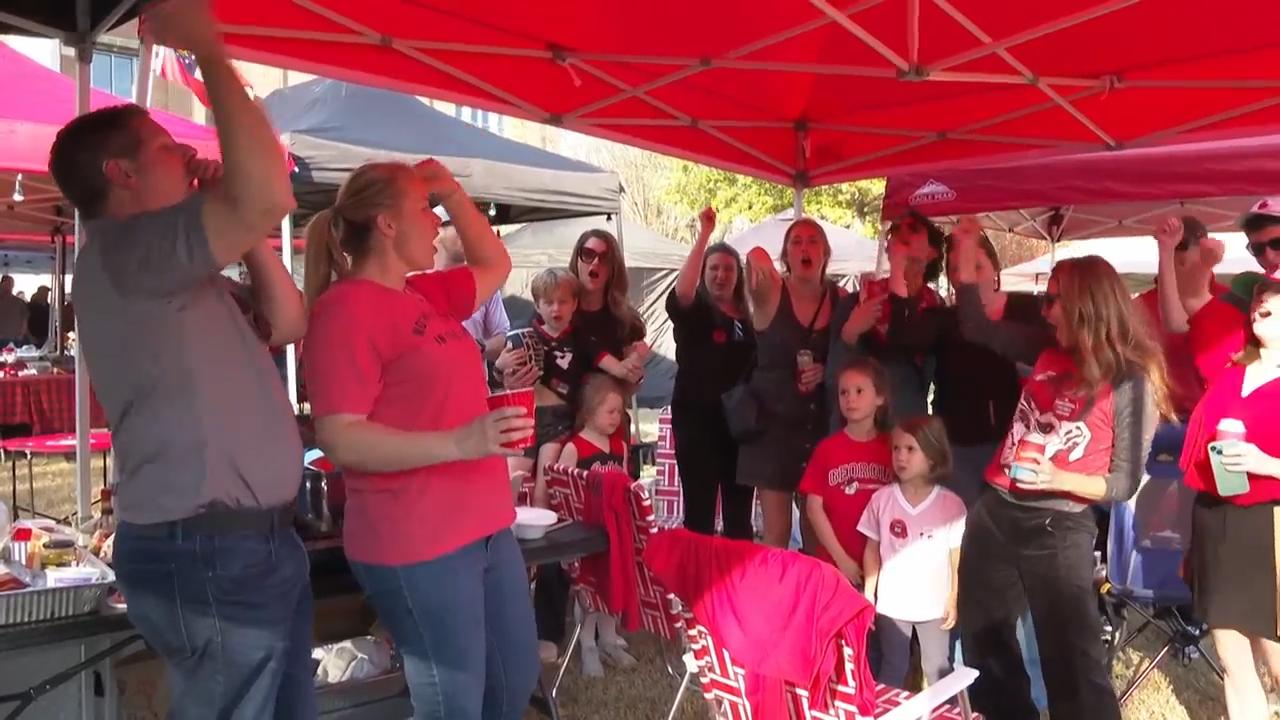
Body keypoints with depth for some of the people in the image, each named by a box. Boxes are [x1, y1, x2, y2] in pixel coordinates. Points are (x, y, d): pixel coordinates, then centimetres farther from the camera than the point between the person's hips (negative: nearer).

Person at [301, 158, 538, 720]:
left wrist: (453, 193, 15)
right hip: (417, 545, -9)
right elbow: (339, 439, -22)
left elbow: (494, 265, 28)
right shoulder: (347, 308, -14)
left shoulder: (424, 295, 12)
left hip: (485, 525, 9)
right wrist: (457, 443, -30)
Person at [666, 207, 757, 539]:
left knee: (740, 511, 11)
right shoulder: (693, 312, -2)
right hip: (697, 419, -4)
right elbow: (682, 290, -25)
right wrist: (705, 234, -28)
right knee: (700, 509, -2)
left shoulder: (747, 318, 11)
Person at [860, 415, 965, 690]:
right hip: (891, 603, 1)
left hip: (935, 604, -1)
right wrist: (869, 596, 1)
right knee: (892, 672, 16)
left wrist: (953, 600, -1)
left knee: (938, 672, 13)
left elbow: (957, 558, -3)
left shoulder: (951, 504, -11)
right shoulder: (881, 499, -6)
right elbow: (872, 551, 2)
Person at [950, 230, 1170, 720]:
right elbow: (977, 328, 16)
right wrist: (966, 259, 11)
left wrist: (1061, 480, -22)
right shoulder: (1047, 350, 6)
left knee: (1071, 659, 2)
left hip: (1059, 530, -6)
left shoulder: (1130, 382, -9)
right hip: (995, 514, 6)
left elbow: (1125, 483, -7)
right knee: (982, 645, 17)